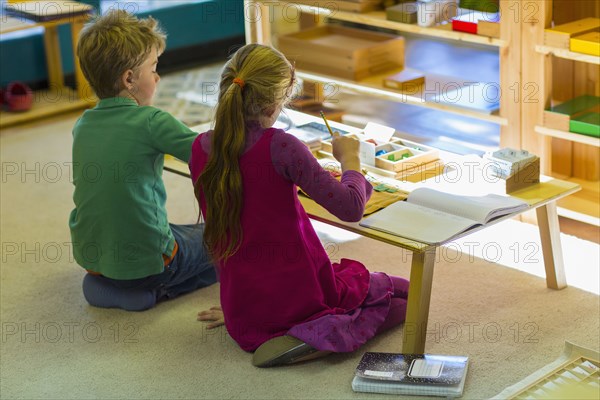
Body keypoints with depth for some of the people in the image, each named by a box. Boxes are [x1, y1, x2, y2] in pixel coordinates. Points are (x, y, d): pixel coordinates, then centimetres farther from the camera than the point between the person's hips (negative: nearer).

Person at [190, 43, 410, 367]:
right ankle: (327, 333, -8)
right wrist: (350, 157, -5)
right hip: (298, 296, -6)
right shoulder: (280, 146, -21)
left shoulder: (200, 148, -3)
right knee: (408, 293, 13)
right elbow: (351, 208, -21)